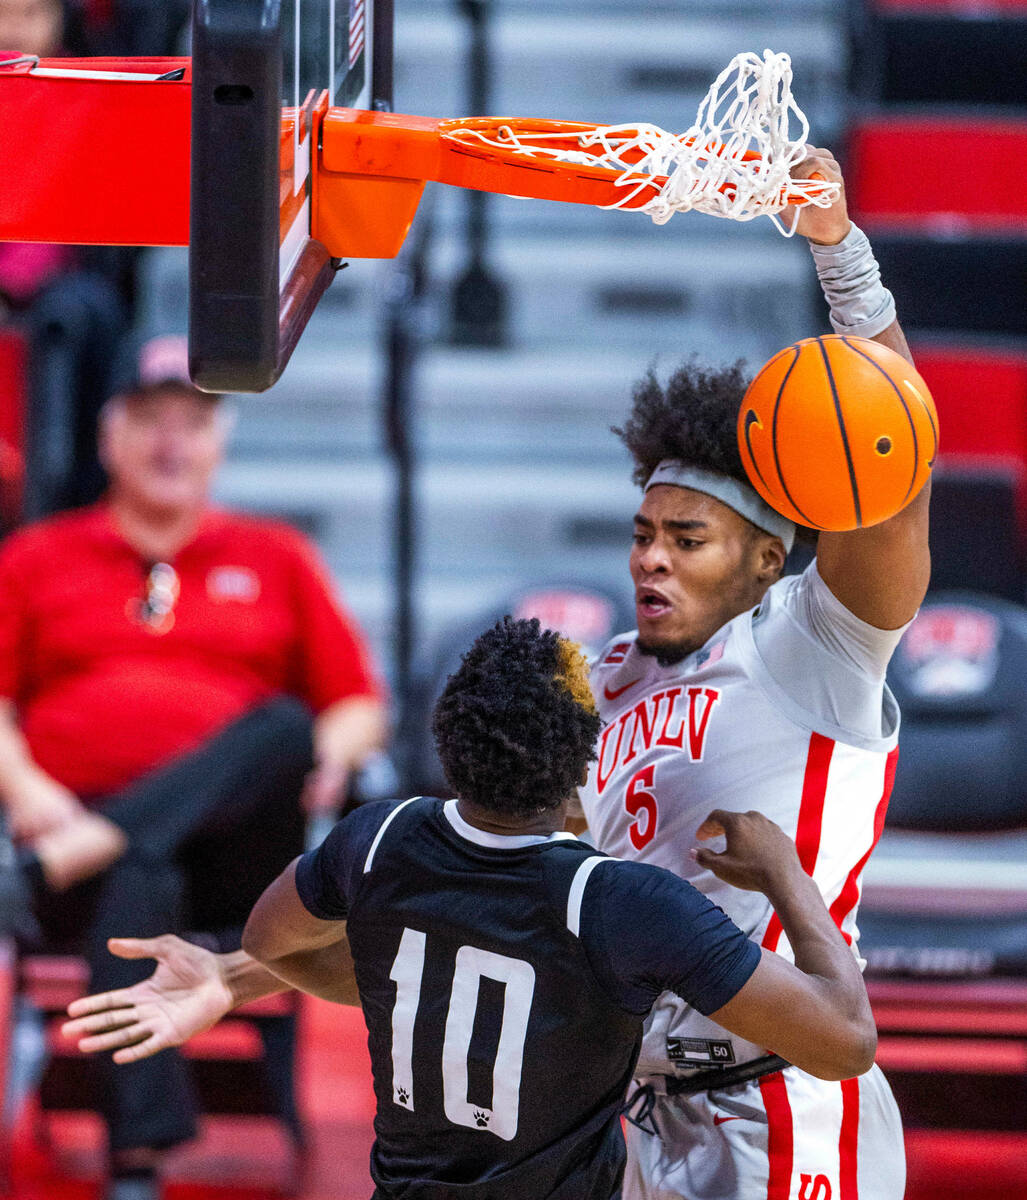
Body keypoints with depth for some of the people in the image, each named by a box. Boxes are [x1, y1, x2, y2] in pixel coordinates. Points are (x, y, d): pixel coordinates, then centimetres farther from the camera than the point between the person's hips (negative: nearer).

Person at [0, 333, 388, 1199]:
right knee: (137, 883, -40)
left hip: (238, 850, 1)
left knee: (286, 725, -32)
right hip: (76, 820, -1)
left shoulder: (277, 559, 25)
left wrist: (333, 749, -6)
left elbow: (360, 707, 18)